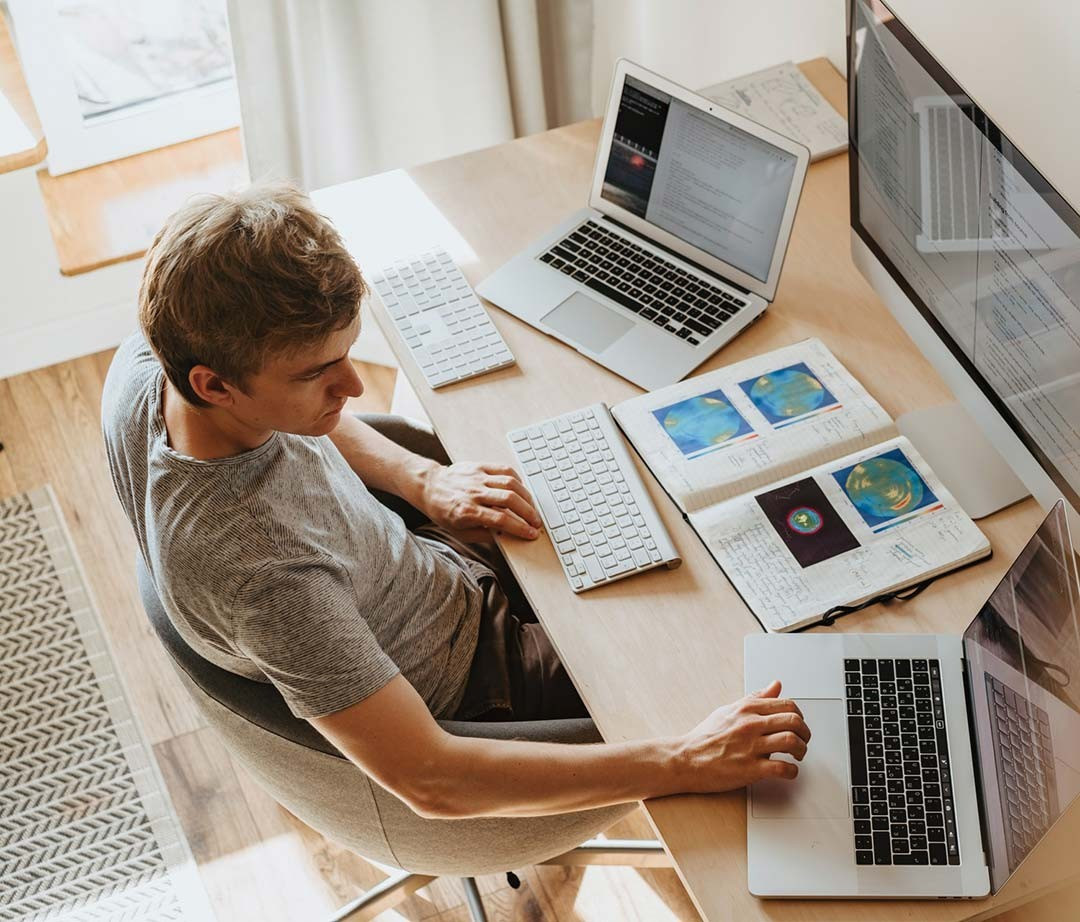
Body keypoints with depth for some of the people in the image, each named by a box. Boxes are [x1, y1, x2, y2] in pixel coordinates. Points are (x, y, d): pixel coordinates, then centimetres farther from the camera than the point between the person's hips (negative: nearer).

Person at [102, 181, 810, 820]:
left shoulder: (148, 360, -21)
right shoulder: (260, 569, -44)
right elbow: (429, 780, -39)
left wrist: (422, 478, -10)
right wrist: (682, 763, -39)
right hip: (460, 685, -7)